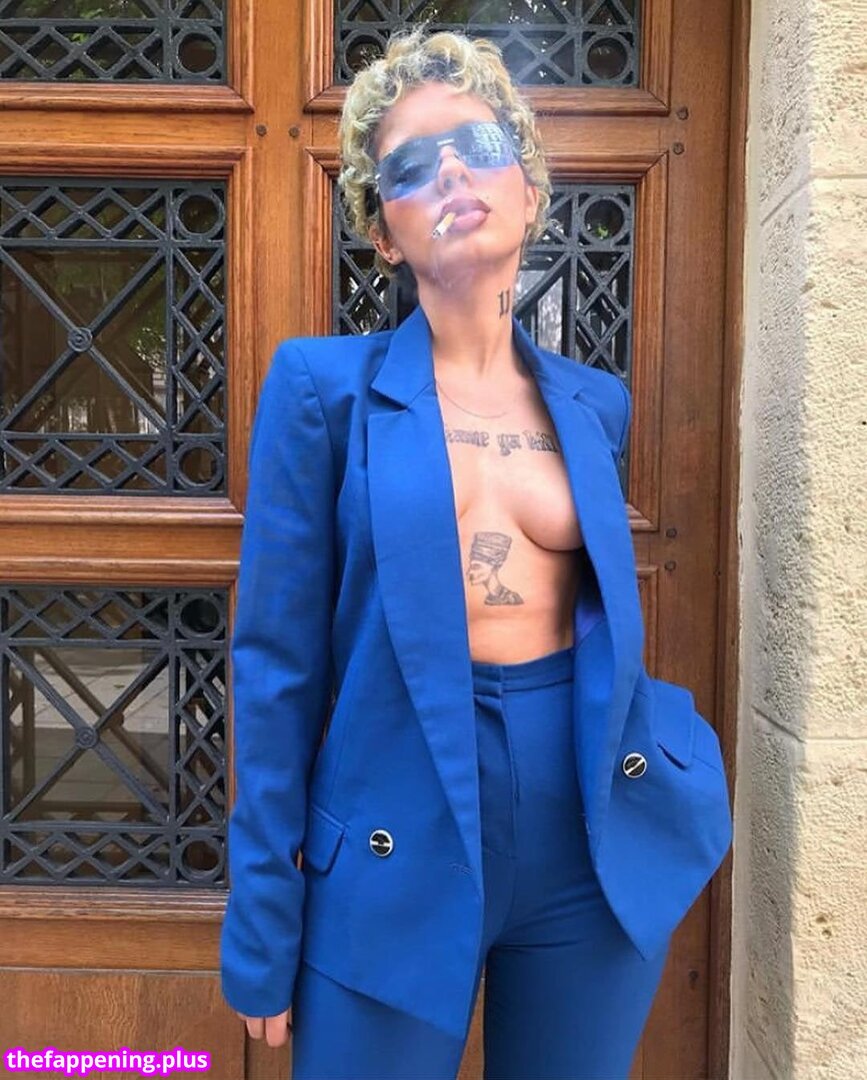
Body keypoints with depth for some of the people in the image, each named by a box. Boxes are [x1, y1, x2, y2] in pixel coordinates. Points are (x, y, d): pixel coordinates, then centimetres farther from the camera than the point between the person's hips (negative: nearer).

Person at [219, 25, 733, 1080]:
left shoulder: (594, 402, 6)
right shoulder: (325, 385, -7)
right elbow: (278, 660, -7)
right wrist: (266, 919, -6)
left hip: (598, 843, 4)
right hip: (396, 846, -3)